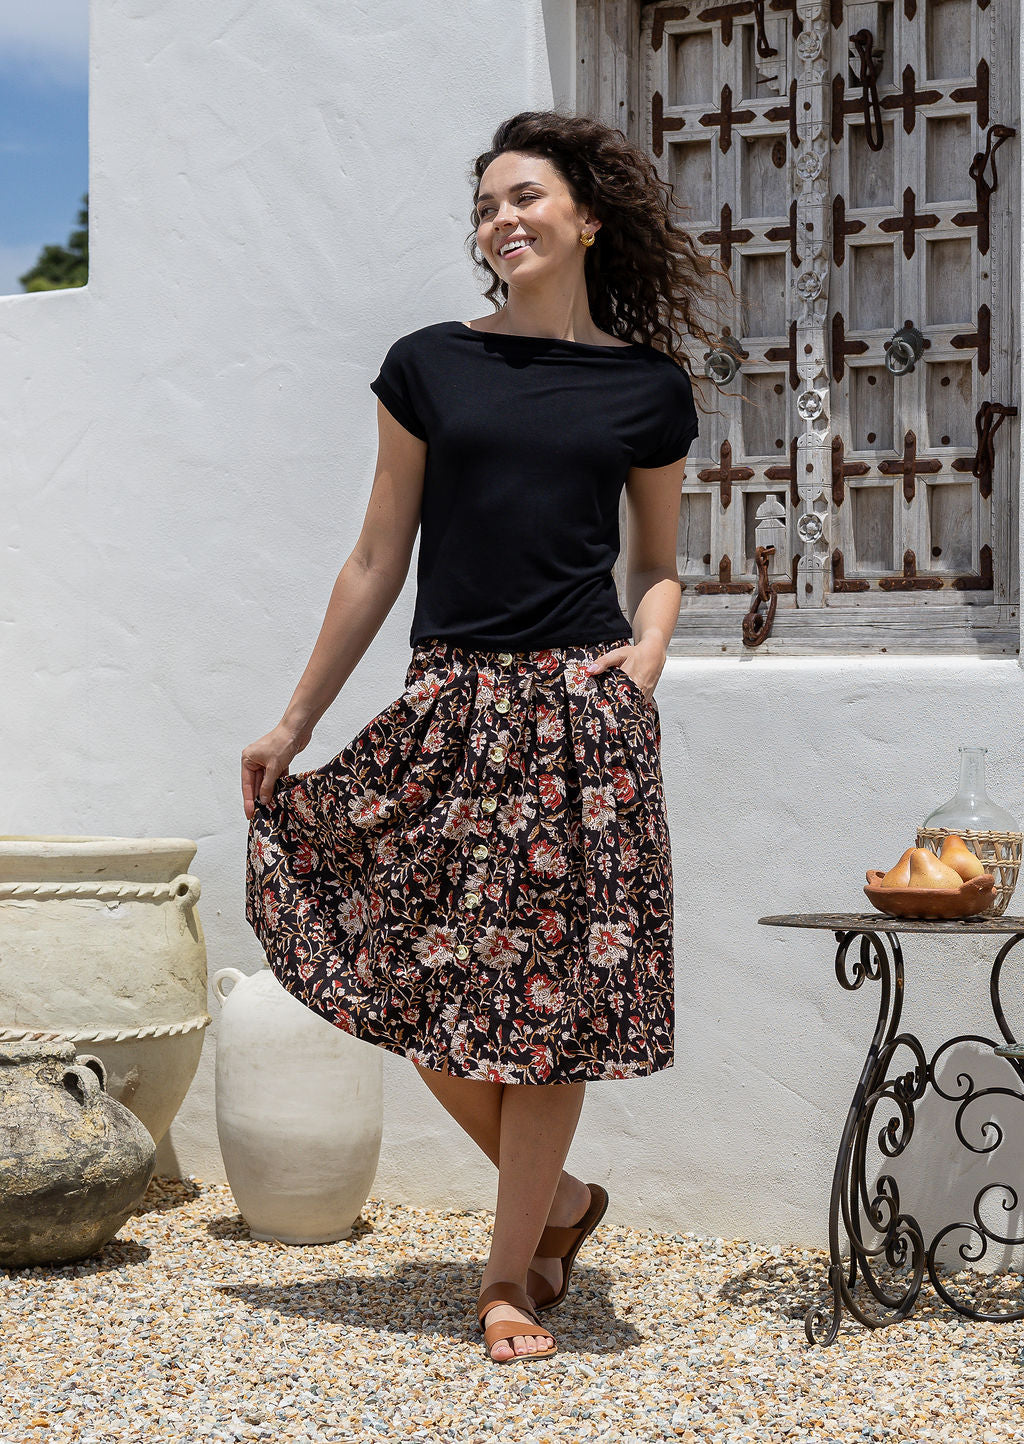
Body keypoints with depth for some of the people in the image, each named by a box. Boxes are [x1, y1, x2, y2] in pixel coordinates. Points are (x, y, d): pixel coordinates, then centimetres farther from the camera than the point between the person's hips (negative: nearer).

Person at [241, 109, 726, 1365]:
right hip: (449, 706, 1)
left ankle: (512, 1273, 16)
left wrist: (647, 651, -2)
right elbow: (379, 559, 10)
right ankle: (560, 1196, 24)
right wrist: (294, 722, 10)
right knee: (420, 981, -1)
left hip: (581, 714, -1)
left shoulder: (649, 389, 7)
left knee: (552, 993, 0)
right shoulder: (430, 365, 6)